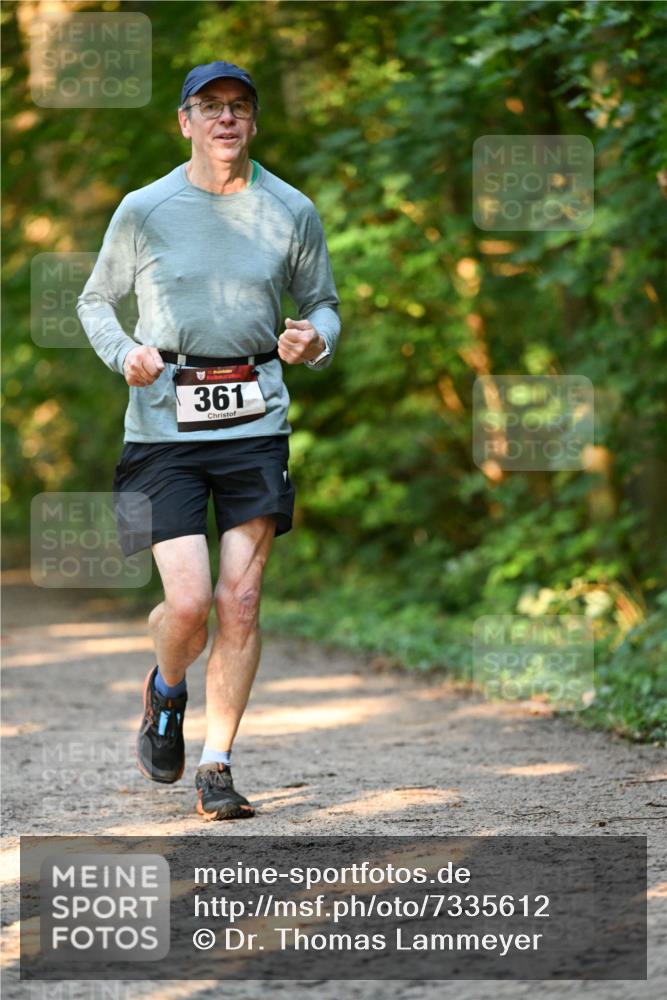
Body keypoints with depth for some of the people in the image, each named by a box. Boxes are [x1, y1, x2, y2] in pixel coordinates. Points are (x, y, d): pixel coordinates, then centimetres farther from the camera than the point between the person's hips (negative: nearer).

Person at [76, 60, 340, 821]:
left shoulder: (291, 212, 5)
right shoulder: (144, 211, 1)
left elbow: (321, 304, 17)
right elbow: (96, 301, 13)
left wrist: (314, 341, -7)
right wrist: (124, 353, -7)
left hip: (255, 420, 2)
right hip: (164, 422, -2)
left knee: (240, 601, -3)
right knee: (188, 601, -11)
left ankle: (216, 768, 9)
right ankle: (166, 690, 25)